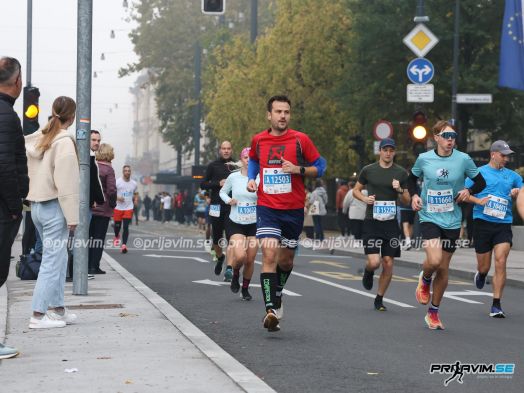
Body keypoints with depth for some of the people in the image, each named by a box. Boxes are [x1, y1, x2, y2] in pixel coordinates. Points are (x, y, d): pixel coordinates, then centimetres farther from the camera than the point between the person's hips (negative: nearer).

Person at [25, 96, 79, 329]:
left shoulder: (38, 138, 9)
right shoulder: (64, 142, -15)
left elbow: (28, 172, 8)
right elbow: (66, 183, -17)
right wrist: (72, 215, -14)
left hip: (36, 205, 8)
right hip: (54, 206, -8)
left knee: (58, 257, 17)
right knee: (52, 260, -5)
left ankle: (57, 308, 21)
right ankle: (38, 315, -6)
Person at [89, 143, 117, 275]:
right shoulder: (108, 169, -11)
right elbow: (111, 190, -16)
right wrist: (113, 204, -2)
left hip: (89, 208, 4)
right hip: (103, 209, -4)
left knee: (89, 237, 13)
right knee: (99, 238, 2)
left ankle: (88, 265, 15)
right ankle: (94, 266, 1)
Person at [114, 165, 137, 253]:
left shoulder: (134, 183, 6)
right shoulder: (117, 182, -6)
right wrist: (117, 197, -20)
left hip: (129, 208, 1)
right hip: (118, 207, -1)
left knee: (126, 227, -10)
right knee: (117, 225, 12)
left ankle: (124, 245, -12)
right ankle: (117, 237, 46)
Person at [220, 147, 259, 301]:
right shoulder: (233, 177, -2)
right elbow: (222, 191, 14)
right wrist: (228, 200, -6)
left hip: (254, 224, 1)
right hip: (235, 223, -1)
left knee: (250, 260, 3)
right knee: (240, 256, -20)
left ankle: (245, 289, 27)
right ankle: (235, 275, 14)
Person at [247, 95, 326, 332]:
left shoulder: (300, 140, -3)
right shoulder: (258, 140, 3)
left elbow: (320, 167, 3)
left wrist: (298, 170, -14)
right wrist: (251, 179, 7)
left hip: (294, 209, 1)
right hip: (267, 208, -1)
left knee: (286, 260, 12)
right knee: (269, 254, -18)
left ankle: (277, 294, 41)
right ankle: (271, 309, -22)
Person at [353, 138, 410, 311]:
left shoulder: (401, 173, 5)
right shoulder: (368, 170, 3)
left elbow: (407, 200, 10)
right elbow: (356, 190, 14)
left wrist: (400, 190, -10)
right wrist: (364, 198, -6)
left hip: (391, 223, 2)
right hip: (372, 222, -2)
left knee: (388, 264, 1)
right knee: (374, 262, -15)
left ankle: (379, 299, 17)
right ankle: (368, 272, 22)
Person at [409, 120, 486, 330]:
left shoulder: (463, 159, -4)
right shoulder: (424, 159, -3)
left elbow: (481, 182, 7)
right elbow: (412, 178, 15)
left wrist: (468, 191, -13)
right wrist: (414, 195, -3)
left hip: (452, 221, 1)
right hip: (429, 217, -1)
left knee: (443, 269, 7)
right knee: (434, 260, -23)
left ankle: (433, 313, 24)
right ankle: (425, 279, 15)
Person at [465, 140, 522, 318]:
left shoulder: (512, 175, 13)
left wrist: (518, 192, -3)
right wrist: (478, 200, -13)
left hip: (503, 225, 1)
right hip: (483, 223, -1)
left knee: (500, 262, -13)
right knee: (484, 266, 5)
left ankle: (496, 305, -8)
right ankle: (481, 275, 44)